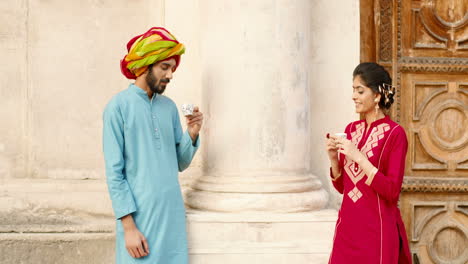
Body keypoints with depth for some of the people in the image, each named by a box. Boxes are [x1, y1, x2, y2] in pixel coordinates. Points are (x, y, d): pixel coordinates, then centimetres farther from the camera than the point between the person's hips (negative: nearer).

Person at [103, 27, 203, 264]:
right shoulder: (119, 106, -7)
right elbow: (114, 173, -9)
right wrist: (128, 226, -13)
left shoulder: (169, 107, 9)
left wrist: (191, 136, -5)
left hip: (173, 215, 5)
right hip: (139, 217, -5)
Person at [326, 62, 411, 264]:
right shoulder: (351, 130, 8)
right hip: (347, 226, 6)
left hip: (377, 229, -5)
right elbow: (341, 186, 11)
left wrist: (359, 157, -20)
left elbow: (392, 192, -16)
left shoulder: (394, 133, -10)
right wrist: (334, 158, -6)